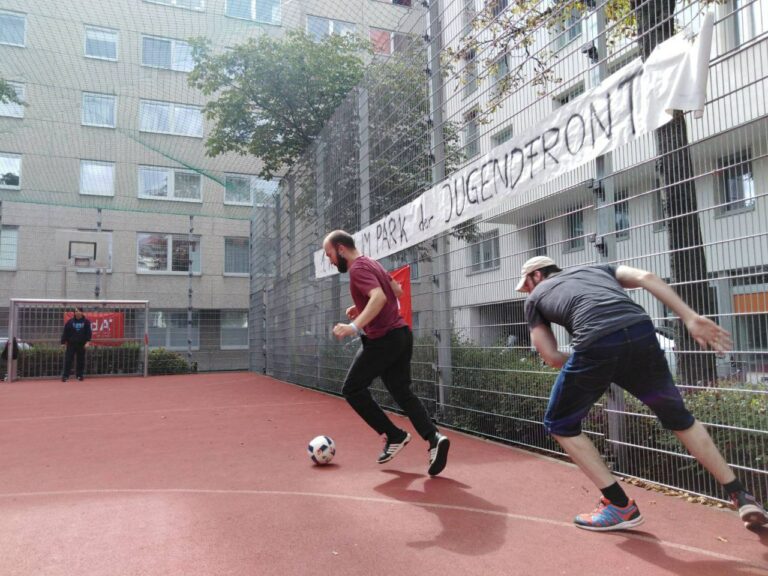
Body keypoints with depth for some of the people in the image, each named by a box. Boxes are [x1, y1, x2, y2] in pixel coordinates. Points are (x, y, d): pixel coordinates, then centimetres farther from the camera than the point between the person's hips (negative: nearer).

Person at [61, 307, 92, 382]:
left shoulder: (86, 321, 2)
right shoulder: (70, 321, 3)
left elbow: (88, 332, 0)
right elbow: (65, 332, 3)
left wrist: (87, 341, -9)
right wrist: (63, 342, -1)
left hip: (82, 344, 0)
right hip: (71, 344, 0)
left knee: (81, 360, 6)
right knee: (68, 360, -4)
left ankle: (79, 375, 17)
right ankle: (65, 376, -1)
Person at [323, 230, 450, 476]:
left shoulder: (358, 268, -14)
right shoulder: (371, 263, 16)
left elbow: (379, 297, -30)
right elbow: (396, 290, 27)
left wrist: (354, 326, -39)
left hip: (383, 340, -10)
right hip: (401, 335, 10)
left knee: (352, 389, 4)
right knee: (402, 392, 10)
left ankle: (394, 436, 6)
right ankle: (434, 439, -4)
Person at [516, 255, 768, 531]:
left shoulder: (535, 297, 26)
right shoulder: (596, 268, 34)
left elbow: (551, 357, 16)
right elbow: (645, 277, 16)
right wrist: (691, 319, 9)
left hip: (596, 346, -4)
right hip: (641, 334, 4)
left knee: (559, 425, 19)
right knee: (678, 418, 28)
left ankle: (620, 506, 18)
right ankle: (741, 497, 32)